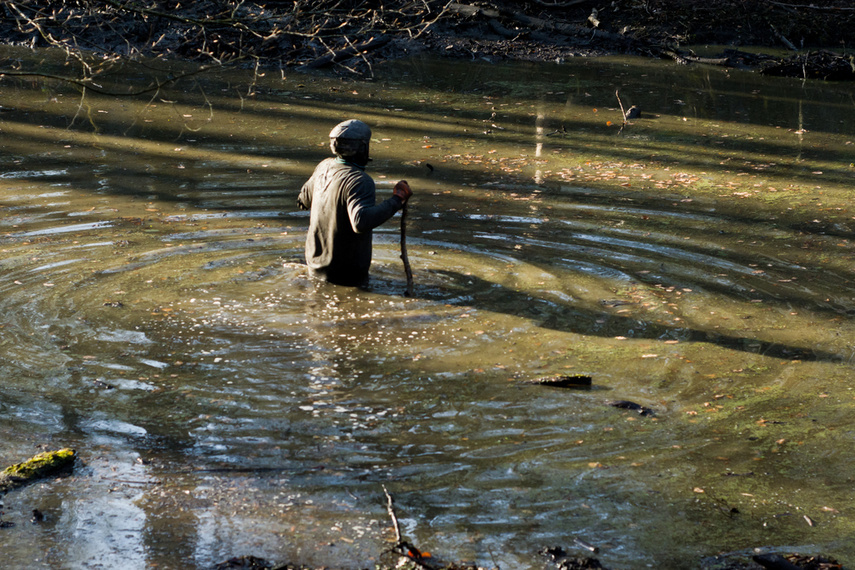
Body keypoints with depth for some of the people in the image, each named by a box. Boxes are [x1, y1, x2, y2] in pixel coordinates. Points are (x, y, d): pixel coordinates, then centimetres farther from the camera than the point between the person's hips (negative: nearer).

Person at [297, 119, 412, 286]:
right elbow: (362, 221, -39)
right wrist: (396, 199, -33)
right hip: (348, 271, -4)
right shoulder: (359, 181, -24)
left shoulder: (324, 167, 0)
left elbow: (305, 200, 17)